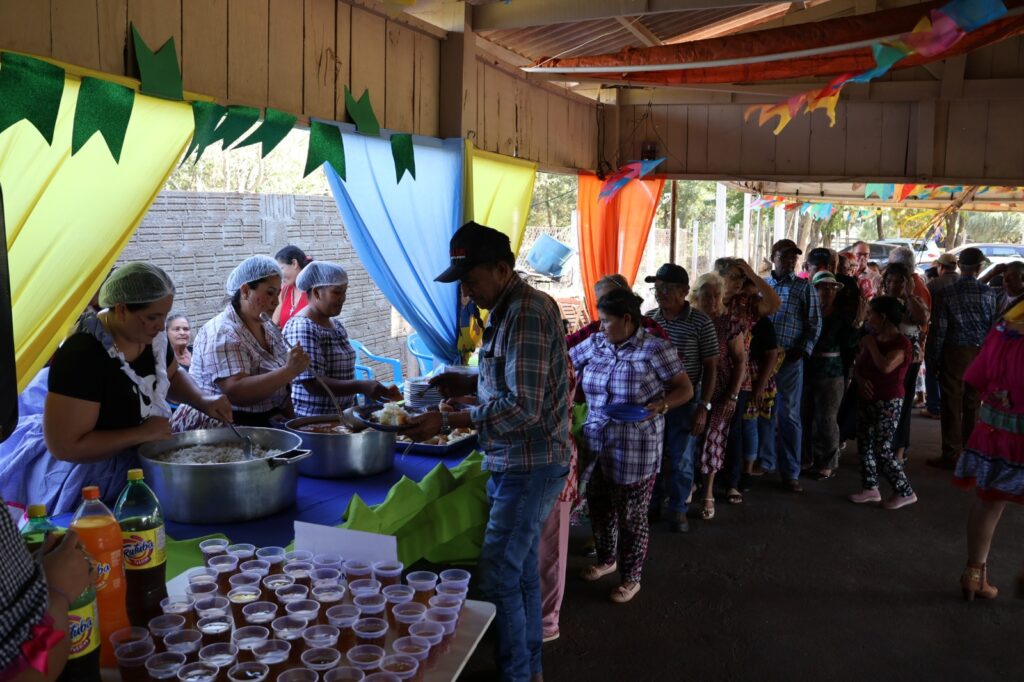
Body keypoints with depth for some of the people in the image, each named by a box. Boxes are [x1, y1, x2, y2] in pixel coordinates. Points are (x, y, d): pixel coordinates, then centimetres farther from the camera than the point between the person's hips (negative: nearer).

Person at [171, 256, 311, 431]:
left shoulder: (271, 330, 10)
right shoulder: (221, 333, -12)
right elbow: (236, 392, -24)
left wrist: (291, 421, 7)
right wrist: (289, 371, -28)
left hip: (263, 424, 7)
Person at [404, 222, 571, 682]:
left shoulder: (528, 312, -21)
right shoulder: (507, 310, 10)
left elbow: (522, 406, -26)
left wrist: (447, 421, -25)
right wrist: (465, 383, 6)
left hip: (530, 466, -10)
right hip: (514, 464, 10)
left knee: (498, 577, -3)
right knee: (521, 571, 18)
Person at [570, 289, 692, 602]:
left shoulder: (655, 348, -13)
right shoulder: (595, 344, 3)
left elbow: (685, 389, -9)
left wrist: (660, 406, -25)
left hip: (635, 451, -5)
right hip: (597, 444, 6)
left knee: (630, 515, 7)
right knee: (599, 506, 18)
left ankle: (631, 578, 27)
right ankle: (606, 559, 43)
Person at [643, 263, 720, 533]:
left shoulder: (700, 323, -10)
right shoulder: (647, 319, -1)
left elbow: (711, 368, -5)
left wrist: (703, 407, -9)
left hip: (684, 401, -3)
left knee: (680, 459, 8)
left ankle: (677, 509, 26)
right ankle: (652, 504, 32)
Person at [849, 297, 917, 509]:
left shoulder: (901, 343, -14)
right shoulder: (872, 338, 11)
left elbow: (885, 367, -31)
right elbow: (858, 366, 14)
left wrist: (871, 345, -17)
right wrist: (861, 380, -8)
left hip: (888, 404, -8)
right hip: (868, 400, 8)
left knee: (883, 450, -9)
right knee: (864, 445, 9)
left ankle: (906, 492, 3)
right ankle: (870, 488, 18)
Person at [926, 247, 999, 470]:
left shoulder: (947, 292, -8)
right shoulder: (988, 293, -1)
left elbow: (939, 327, -8)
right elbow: (994, 326, 2)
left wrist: (933, 356, 0)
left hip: (955, 352, -2)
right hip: (980, 352, 3)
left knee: (952, 404, 2)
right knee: (973, 405, 11)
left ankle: (951, 455, 5)